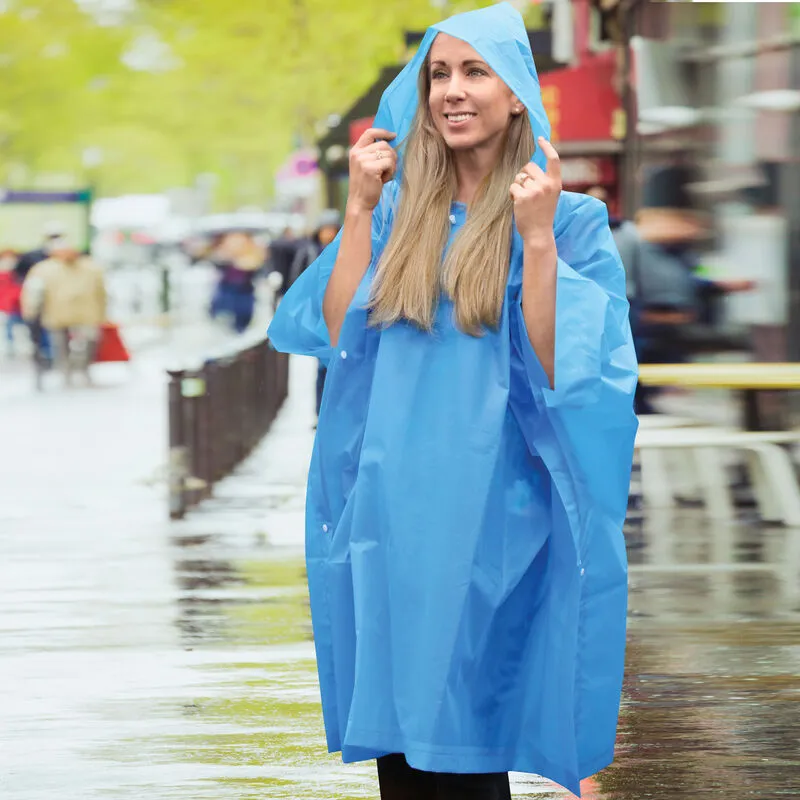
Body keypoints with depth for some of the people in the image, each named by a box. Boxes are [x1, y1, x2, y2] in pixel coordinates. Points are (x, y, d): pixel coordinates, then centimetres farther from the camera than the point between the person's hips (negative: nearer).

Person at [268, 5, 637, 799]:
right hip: (387, 515, 4)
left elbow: (556, 370, -12)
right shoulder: (400, 211, 10)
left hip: (489, 522, -4)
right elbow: (339, 337, 2)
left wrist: (536, 239, -20)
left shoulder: (570, 221, -3)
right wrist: (359, 210, -3)